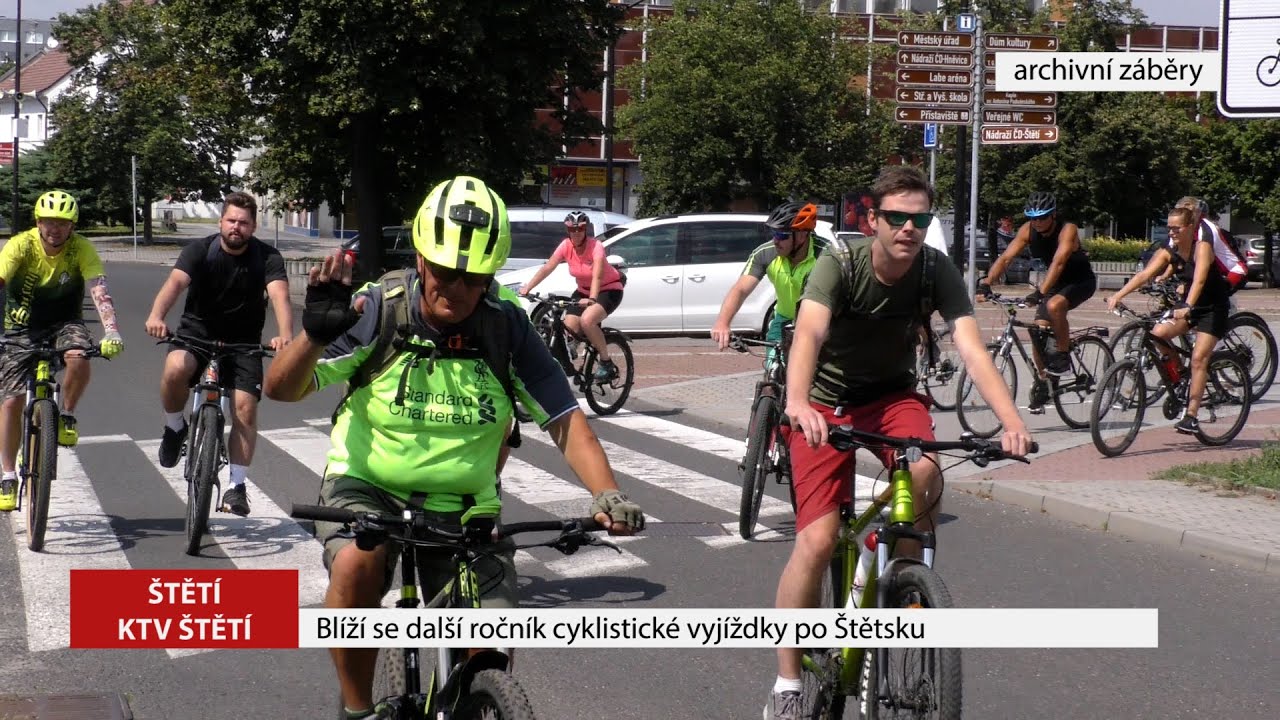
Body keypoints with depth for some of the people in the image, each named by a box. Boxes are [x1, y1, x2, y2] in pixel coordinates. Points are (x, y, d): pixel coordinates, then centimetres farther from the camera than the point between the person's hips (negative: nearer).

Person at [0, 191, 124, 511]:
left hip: (64, 323, 0)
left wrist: (111, 332, -43)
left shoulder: (81, 249, -17)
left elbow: (99, 290, -27)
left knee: (78, 357, -35)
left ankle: (67, 417, -7)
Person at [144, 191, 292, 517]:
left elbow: (279, 294, -28)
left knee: (245, 407, -13)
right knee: (175, 368, -32)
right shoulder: (200, 250, -12)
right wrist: (156, 315, -51)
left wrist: (285, 335, -49)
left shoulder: (267, 257, -12)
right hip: (197, 331, -1)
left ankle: (236, 486, -1)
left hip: (243, 341, 1)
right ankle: (175, 427, -3)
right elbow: (175, 282, -29)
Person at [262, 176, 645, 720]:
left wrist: (607, 495, -26)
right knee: (357, 563, -34)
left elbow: (565, 420, -10)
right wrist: (315, 335, -35)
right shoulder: (379, 312, -14)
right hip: (367, 489, -1)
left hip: (463, 507, 2)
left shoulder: (508, 329, -10)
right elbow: (282, 389, -14)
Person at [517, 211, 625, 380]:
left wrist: (592, 299, -55)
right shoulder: (566, 245, -12)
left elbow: (597, 276, -39)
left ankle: (606, 362, -15)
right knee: (569, 327, -14)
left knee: (587, 320, -30)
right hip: (584, 291, 5)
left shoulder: (596, 246, -25)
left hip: (609, 290, -5)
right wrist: (527, 288, -31)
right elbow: (547, 268, -19)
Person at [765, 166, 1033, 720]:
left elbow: (971, 348, -27)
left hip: (893, 394, 2)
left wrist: (1011, 421, -43)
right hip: (827, 402, -2)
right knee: (816, 541, -17)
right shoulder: (840, 264, -23)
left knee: (925, 475, -32)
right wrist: (797, 402, -58)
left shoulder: (938, 273, -16)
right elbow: (808, 333, -38)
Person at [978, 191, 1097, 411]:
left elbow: (1058, 262, -42)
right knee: (1039, 331, -4)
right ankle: (1041, 385, 13)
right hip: (1056, 281, 6)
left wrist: (1040, 292, -54)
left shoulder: (1067, 230, -28)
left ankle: (1063, 355, -16)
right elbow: (1006, 257, -20)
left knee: (1054, 305, -35)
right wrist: (986, 283, -35)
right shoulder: (1028, 230, -13)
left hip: (1081, 281, -6)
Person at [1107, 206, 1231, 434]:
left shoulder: (1202, 247, -21)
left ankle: (1191, 415, -15)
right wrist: (1118, 295, -31)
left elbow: (1199, 280, -36)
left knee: (1198, 358, -17)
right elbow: (1144, 274, -17)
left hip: (1213, 306, -6)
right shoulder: (1168, 251, -5)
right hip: (1188, 303, 6)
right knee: (1157, 334, -17)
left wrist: (1187, 308, -51)